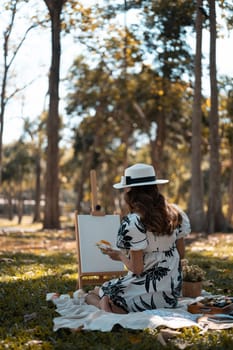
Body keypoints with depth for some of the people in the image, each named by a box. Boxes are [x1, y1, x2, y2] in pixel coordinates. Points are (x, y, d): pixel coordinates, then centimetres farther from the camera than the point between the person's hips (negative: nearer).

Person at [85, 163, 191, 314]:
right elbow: (181, 254, 9)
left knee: (93, 294, 13)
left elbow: (137, 269, -17)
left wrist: (120, 256, 1)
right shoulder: (175, 214, 1)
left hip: (147, 294, -7)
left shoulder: (132, 223, -19)